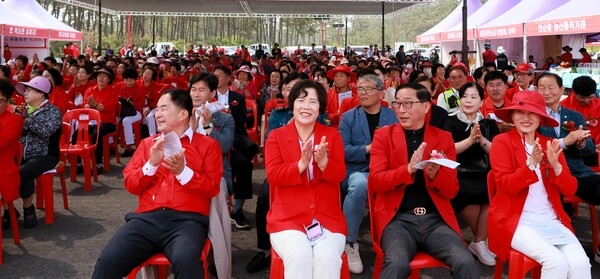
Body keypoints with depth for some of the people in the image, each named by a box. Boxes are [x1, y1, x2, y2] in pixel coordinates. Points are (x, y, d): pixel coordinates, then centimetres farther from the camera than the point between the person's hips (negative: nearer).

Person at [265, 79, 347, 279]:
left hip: (327, 217, 1)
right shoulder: (276, 136, 6)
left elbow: (339, 175, -1)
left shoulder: (332, 135, 10)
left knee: (328, 257, -28)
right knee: (298, 256, -30)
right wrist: (301, 164, -22)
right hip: (288, 218, -1)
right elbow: (273, 175, -6)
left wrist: (323, 161, -22)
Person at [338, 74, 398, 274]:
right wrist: (367, 149, -15)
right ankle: (349, 243, -20)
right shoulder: (348, 117, 10)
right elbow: (342, 150, -1)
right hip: (358, 171, -1)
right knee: (359, 185, -38)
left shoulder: (394, 116, 14)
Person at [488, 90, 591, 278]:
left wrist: (555, 165, -15)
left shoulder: (550, 144, 11)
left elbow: (570, 190, 4)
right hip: (517, 222, -4)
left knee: (580, 262, -21)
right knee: (556, 261, -26)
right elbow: (505, 186, -12)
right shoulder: (502, 141, -2)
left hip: (552, 221, 4)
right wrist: (531, 164, -26)